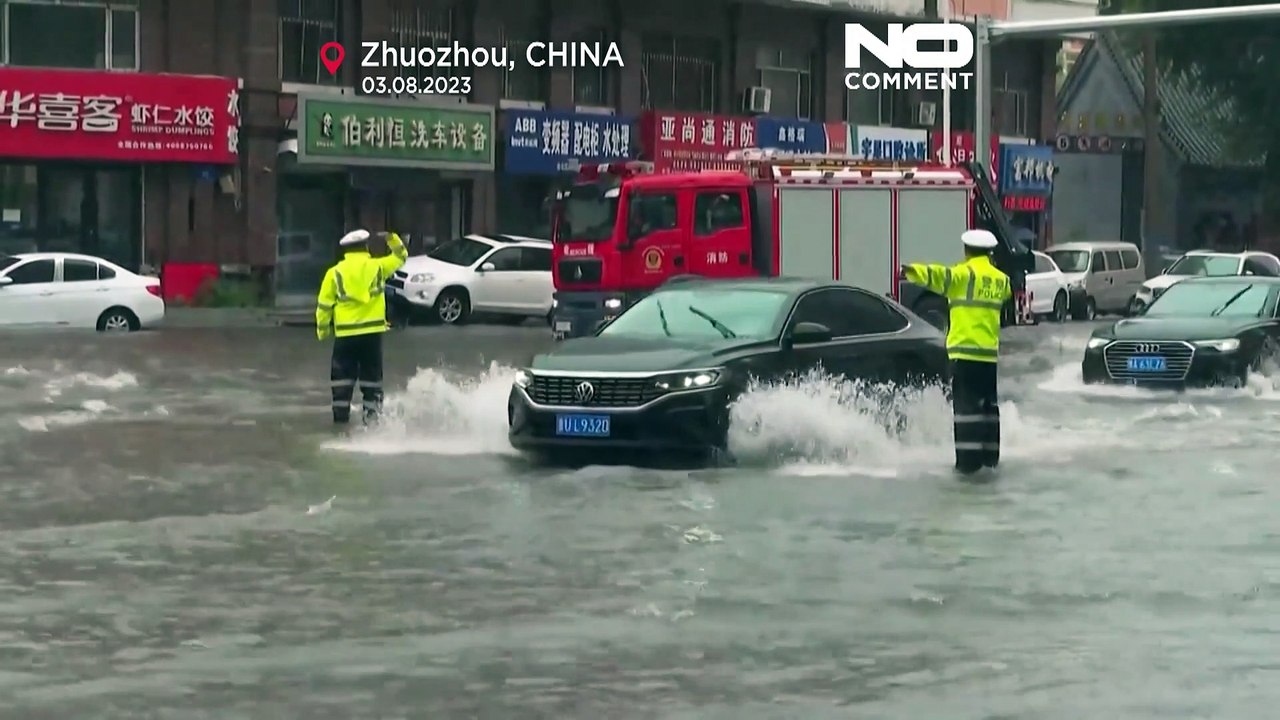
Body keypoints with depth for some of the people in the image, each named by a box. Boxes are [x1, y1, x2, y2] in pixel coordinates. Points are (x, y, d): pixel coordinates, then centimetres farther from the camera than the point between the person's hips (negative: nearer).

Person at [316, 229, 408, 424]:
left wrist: (322, 328, 11)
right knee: (372, 376, 8)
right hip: (373, 330, 1)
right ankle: (372, 414, 5)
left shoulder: (335, 272, -1)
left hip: (345, 333, 0)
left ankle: (341, 414, 8)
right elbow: (400, 256, 17)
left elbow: (324, 304, 1)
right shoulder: (377, 266, 0)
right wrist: (393, 240, 25)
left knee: (343, 375, 9)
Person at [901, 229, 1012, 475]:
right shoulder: (999, 278, 15)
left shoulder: (965, 274, -7)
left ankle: (969, 459, -13)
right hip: (990, 352, 7)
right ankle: (990, 454, 21)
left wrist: (913, 271, -42)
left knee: (966, 405, -8)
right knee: (989, 404, 17)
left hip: (965, 350, -7)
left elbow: (941, 276, -28)